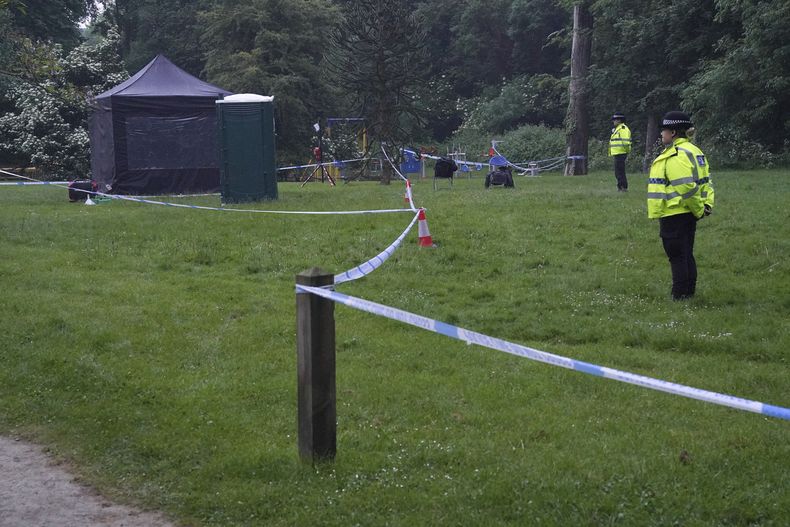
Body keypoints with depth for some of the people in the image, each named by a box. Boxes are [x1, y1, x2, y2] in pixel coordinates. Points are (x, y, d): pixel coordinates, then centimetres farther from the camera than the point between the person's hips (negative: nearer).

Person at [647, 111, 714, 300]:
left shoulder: (675, 155, -19)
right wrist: (706, 204, 5)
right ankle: (689, 292, 24)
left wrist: (698, 209, -16)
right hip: (688, 214, 10)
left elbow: (686, 186, -26)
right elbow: (705, 180, 14)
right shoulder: (693, 151, 14)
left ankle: (680, 296, 1)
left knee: (677, 257, -3)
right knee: (687, 254, 17)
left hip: (674, 214, -10)